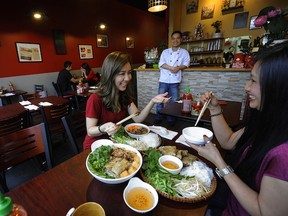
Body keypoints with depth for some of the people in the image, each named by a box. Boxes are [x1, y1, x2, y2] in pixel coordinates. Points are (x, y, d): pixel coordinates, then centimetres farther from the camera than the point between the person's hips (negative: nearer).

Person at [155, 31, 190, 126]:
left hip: (175, 80, 0)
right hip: (164, 79, 0)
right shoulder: (165, 52, 8)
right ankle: (158, 118, 15)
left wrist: (179, 68, -16)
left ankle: (171, 119, 20)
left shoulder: (184, 52, 10)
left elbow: (186, 63, 3)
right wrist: (171, 68, -16)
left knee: (173, 101, 5)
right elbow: (161, 63, -3)